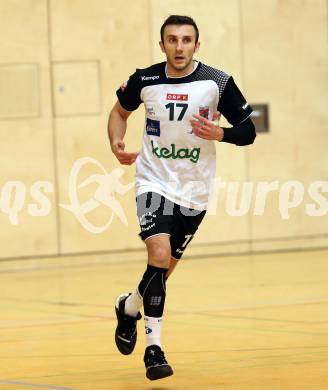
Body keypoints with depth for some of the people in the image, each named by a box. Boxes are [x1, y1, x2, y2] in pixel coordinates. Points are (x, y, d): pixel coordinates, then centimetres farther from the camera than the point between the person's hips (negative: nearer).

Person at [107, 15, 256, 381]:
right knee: (159, 254, -21)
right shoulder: (144, 80, -6)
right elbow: (121, 110, 14)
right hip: (154, 182, -1)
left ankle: (129, 307, 43)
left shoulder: (218, 83, -10)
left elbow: (248, 131, -2)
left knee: (165, 267, 11)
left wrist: (219, 134, -22)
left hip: (194, 189, 1)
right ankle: (153, 346, -12)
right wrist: (117, 145, -4)